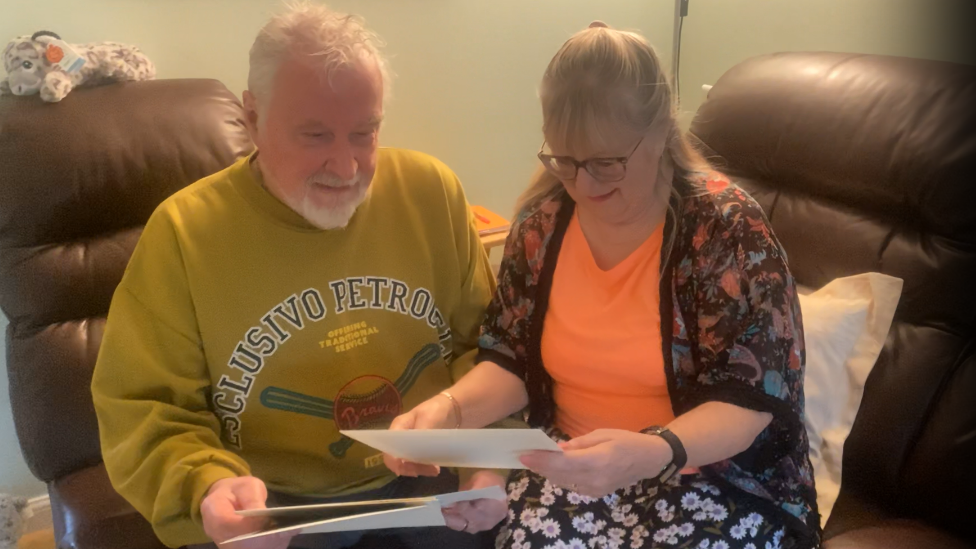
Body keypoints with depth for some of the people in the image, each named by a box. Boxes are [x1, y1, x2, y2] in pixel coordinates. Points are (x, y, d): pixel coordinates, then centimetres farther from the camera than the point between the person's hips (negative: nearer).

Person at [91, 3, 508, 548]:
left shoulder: (430, 189, -1)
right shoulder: (184, 230, -8)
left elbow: (484, 342, 6)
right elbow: (144, 412, -4)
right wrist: (208, 485, -24)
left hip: (430, 478, 1)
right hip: (273, 505, -1)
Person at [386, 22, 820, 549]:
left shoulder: (728, 229, -14)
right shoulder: (543, 221, -2)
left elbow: (746, 402, -17)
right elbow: (510, 361, 4)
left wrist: (649, 453, -36)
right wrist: (449, 409, -17)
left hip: (716, 474, -2)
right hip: (571, 466, 3)